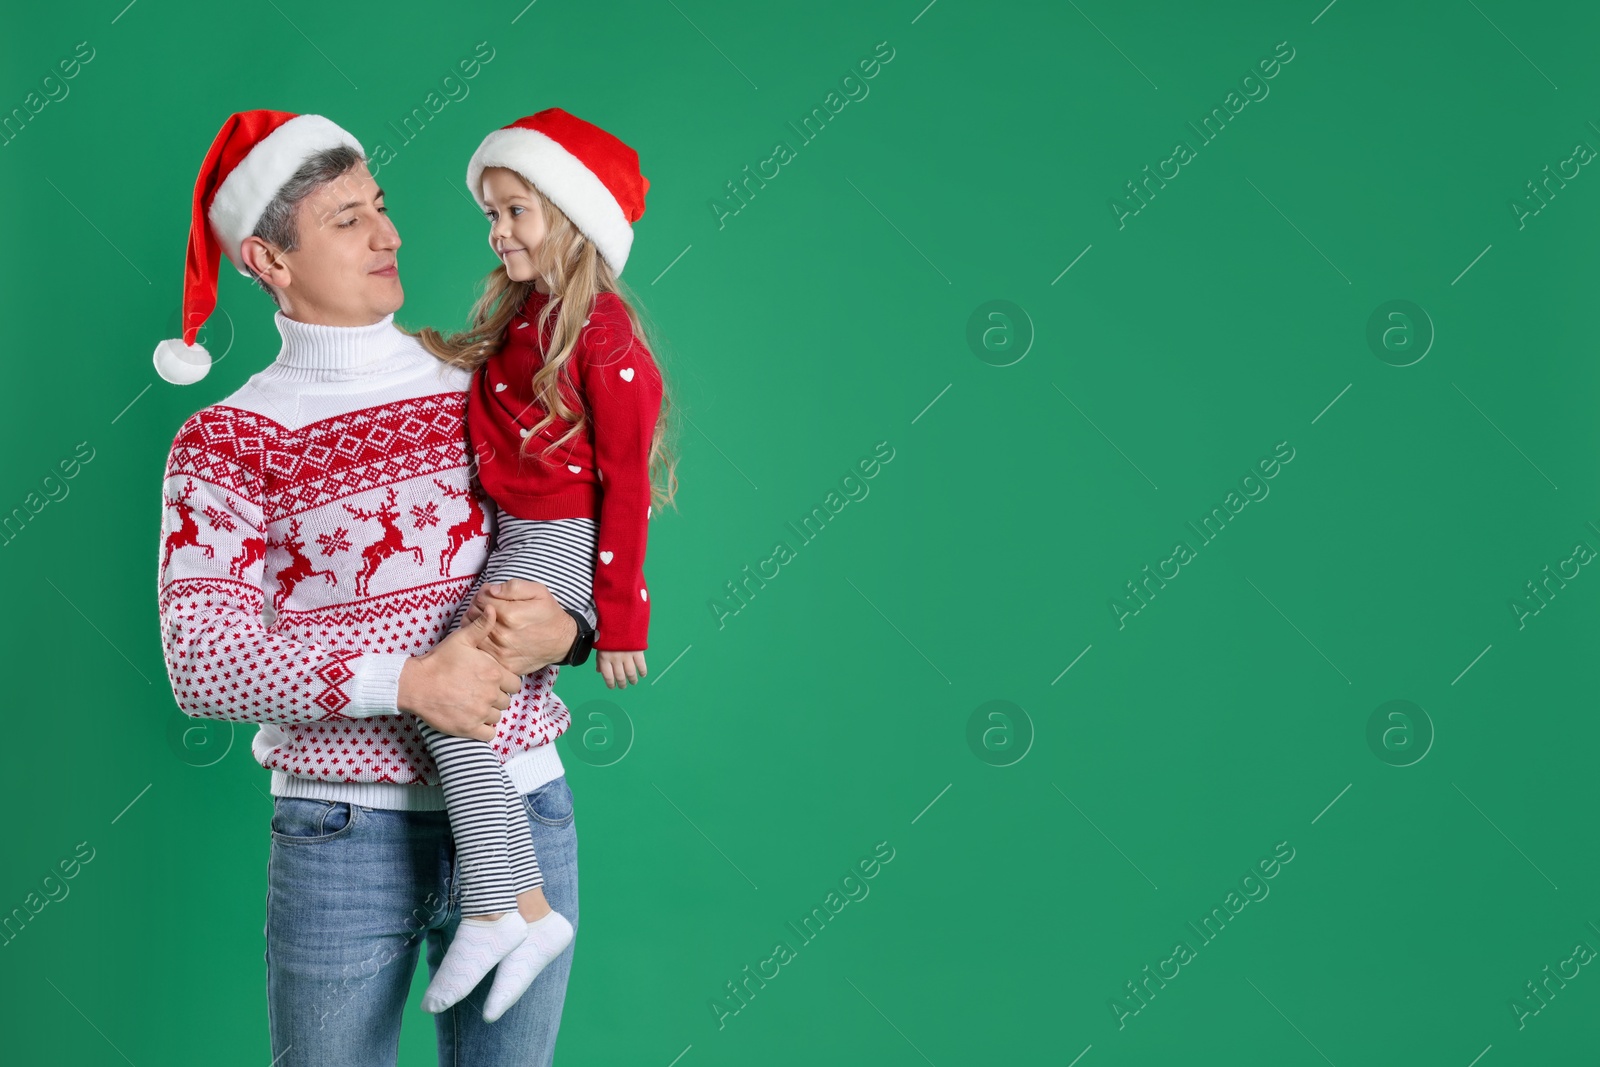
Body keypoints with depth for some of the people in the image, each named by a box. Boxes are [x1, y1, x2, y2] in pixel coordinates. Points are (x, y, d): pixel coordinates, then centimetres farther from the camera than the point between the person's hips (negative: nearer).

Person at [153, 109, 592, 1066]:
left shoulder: (483, 392, 6)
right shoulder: (227, 441, -3)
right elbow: (202, 662, -14)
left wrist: (564, 630, -15)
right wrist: (407, 677, -22)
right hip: (343, 835, -2)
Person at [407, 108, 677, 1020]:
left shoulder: (604, 335, -14)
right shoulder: (516, 317, 12)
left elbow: (626, 487, -14)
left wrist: (619, 622, -14)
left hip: (560, 547, -10)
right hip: (511, 541, 10)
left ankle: (510, 906, -18)